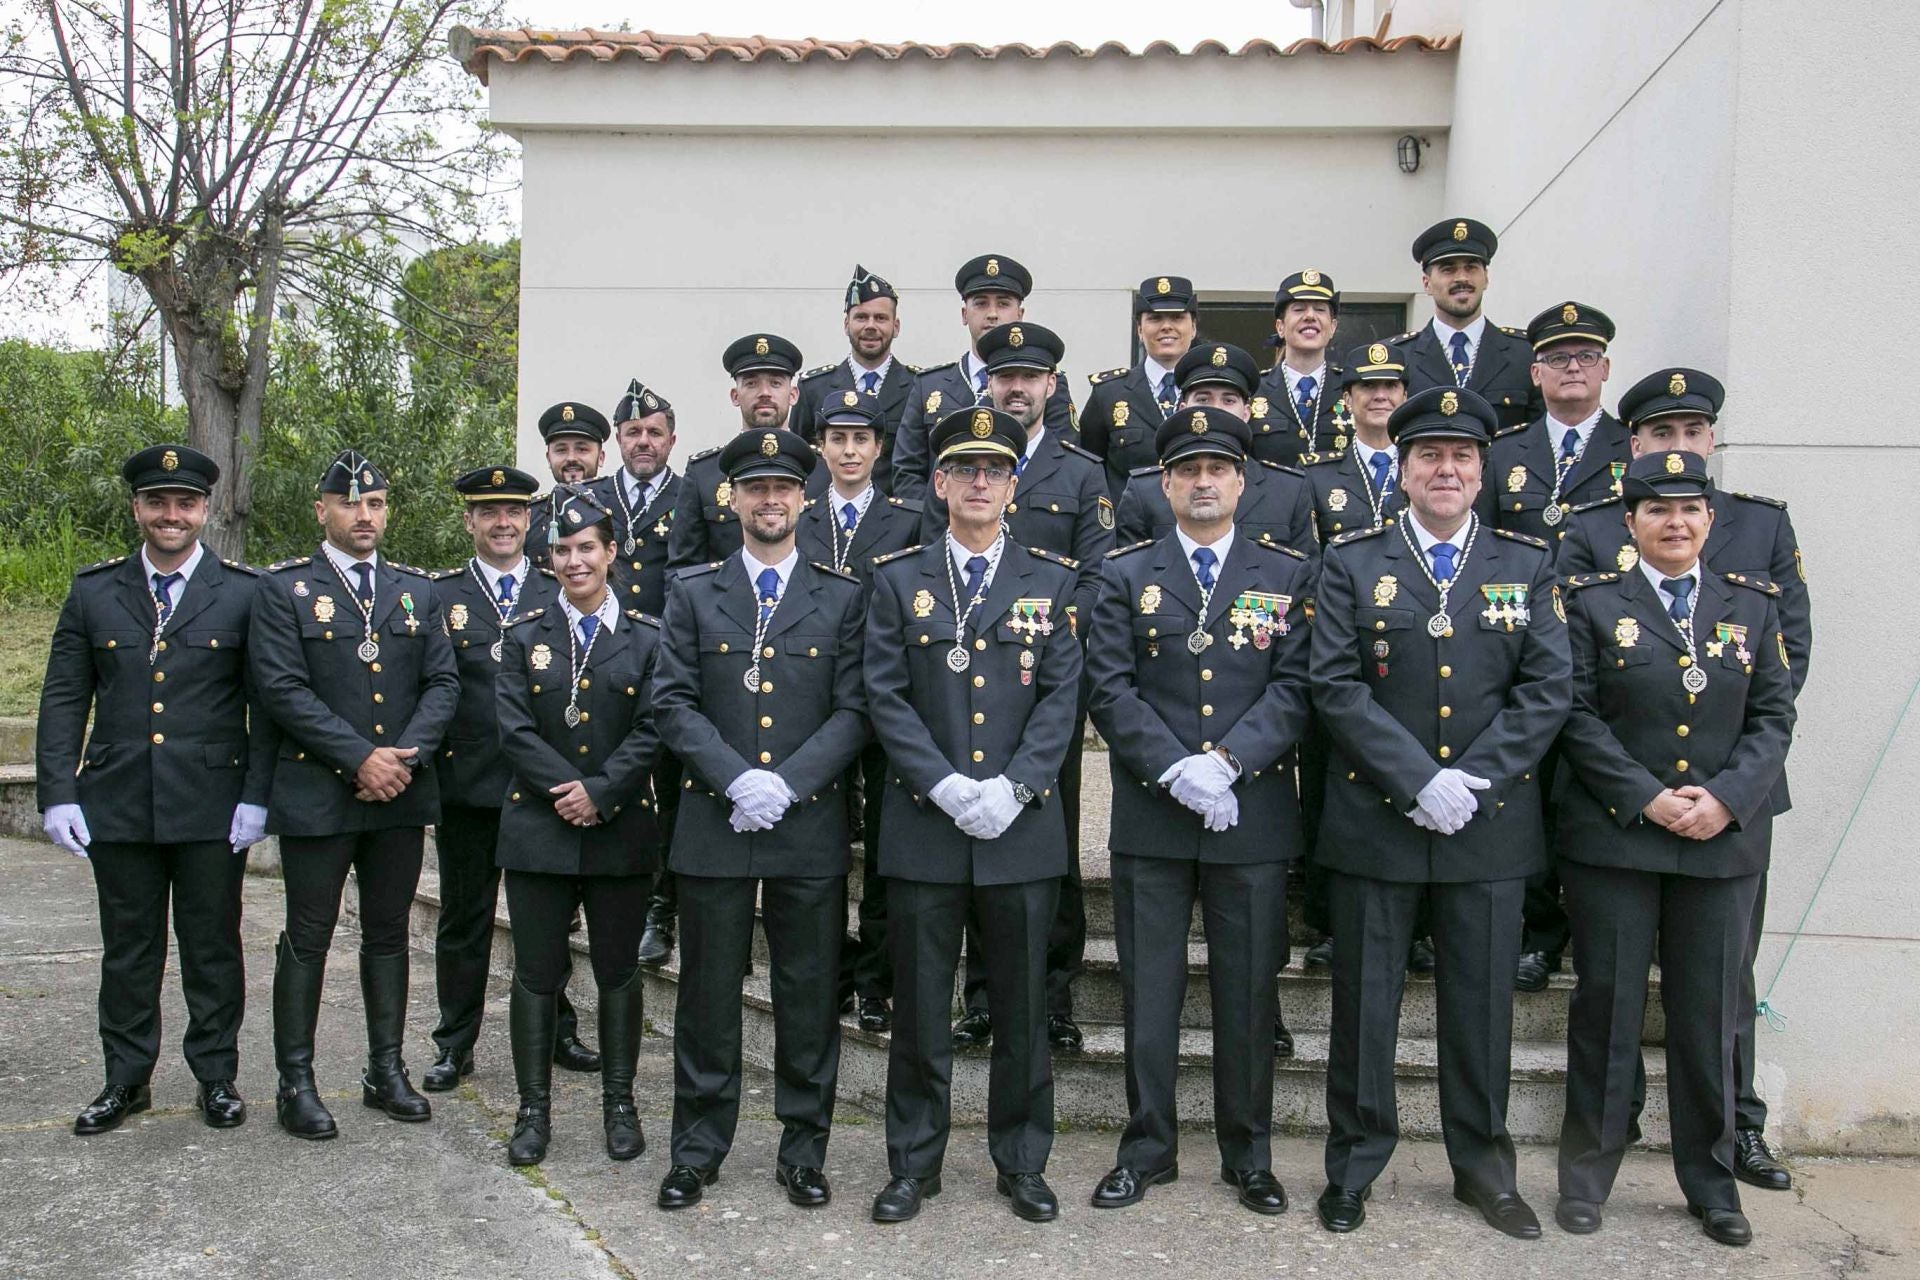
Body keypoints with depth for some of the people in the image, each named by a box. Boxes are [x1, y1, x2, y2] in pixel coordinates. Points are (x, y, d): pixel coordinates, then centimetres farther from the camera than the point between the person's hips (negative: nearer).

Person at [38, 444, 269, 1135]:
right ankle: (126, 1080, 26)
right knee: (128, 949, 12)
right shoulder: (93, 591, 6)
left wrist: (257, 795, -9)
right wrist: (58, 794, -2)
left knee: (213, 947, 9)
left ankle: (216, 1075, 22)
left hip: (214, 809, -2)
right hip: (117, 806, 2)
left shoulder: (245, 593, -1)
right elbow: (63, 699, 6)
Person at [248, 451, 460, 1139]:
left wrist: (405, 755, -11)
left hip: (402, 795, 4)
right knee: (308, 939, 4)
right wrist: (361, 758, -16)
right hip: (317, 793, -4)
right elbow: (282, 688, -10)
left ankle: (387, 1070, 23)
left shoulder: (419, 592, 11)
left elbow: (443, 682, 5)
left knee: (389, 935, 12)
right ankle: (295, 1082, 15)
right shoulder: (285, 589, -1)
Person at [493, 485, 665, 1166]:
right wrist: (568, 790, -14)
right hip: (537, 828, 1)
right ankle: (534, 1108, 18)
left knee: (618, 970, 9)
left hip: (623, 829, 0)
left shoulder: (648, 637, 3)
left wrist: (600, 792, -16)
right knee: (537, 973, 6)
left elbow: (652, 730, -5)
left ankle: (619, 1104, 21)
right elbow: (515, 729, -4)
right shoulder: (523, 635, 6)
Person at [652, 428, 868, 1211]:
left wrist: (788, 782, -14)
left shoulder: (841, 597, 6)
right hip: (711, 824, 0)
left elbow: (853, 711, -1)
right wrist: (735, 778, -15)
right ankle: (698, 1146, 23)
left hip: (810, 827, 0)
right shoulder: (692, 593, 8)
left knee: (809, 993, 7)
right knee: (708, 991, 8)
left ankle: (804, 1147, 22)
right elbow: (674, 703, 0)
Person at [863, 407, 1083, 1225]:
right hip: (922, 823, 0)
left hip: (1023, 827, 1)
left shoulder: (1053, 581, 7)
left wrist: (1012, 787, -12)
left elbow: (1062, 695, 0)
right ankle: (914, 1164, 23)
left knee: (1022, 1005, 9)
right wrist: (945, 785, -12)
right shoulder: (898, 579, 6)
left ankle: (1022, 1163, 25)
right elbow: (886, 696, -1)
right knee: (919, 1006, 7)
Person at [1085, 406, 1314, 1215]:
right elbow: (1109, 687, -3)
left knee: (1248, 990, 9)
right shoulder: (1125, 577, 7)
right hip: (1150, 816, 0)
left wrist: (1227, 760, -15)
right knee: (1149, 989, 7)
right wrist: (1174, 769, -15)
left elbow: (1294, 687, -2)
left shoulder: (1288, 576, 8)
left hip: (1255, 815, 0)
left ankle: (1248, 1154, 24)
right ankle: (1148, 1148, 22)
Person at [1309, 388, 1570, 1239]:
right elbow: (1335, 685, -7)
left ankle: (1482, 1163, 29)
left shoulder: (1528, 564, 7)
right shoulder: (1353, 562, 2)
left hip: (1491, 823, 2)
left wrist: (1475, 777, -11)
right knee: (1365, 1000, 7)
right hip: (1374, 819, -1)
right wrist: (1419, 779, -15)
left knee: (1482, 1001, 11)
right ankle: (1354, 1166, 22)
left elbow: (1547, 689, 0)